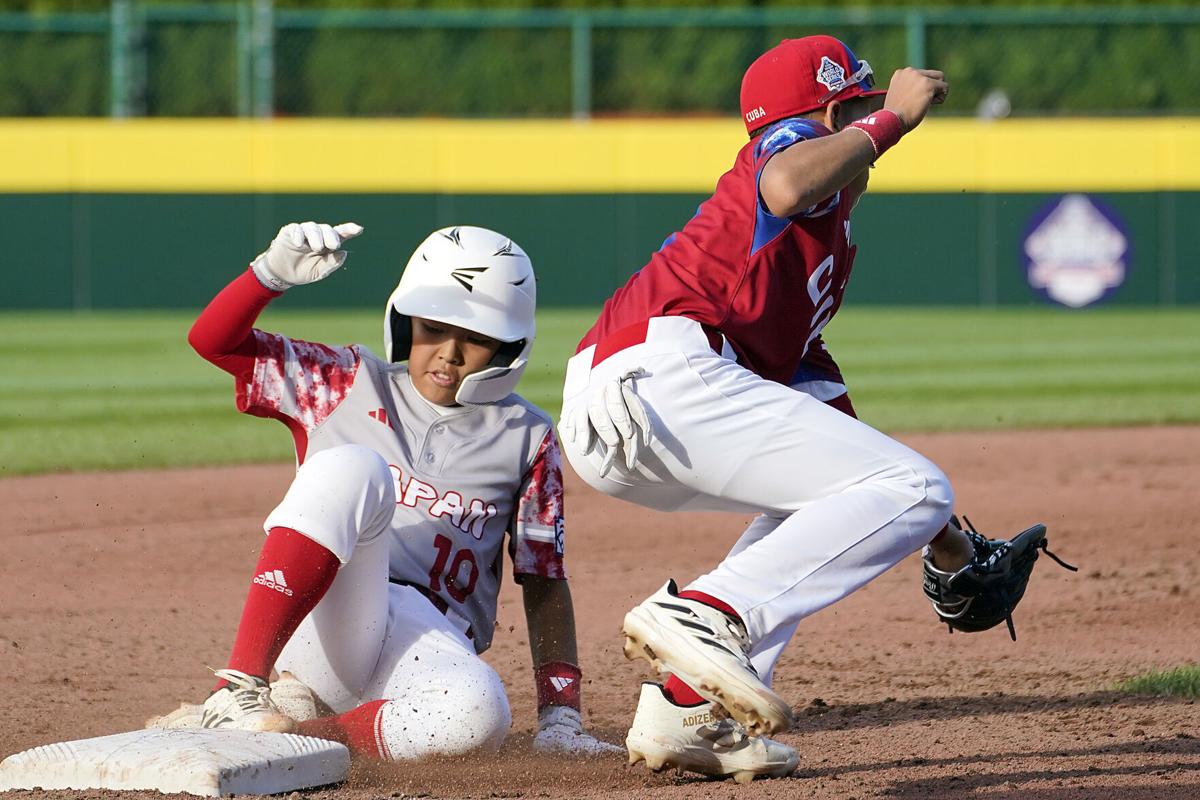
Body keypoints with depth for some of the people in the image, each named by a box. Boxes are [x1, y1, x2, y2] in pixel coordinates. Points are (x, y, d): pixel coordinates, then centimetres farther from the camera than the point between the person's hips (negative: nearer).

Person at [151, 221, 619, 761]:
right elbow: (212, 341, 7)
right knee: (351, 467, -31)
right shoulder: (348, 386, 13)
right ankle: (240, 689, -34)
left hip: (434, 643, 1)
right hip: (319, 629, -1)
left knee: (477, 717, -39)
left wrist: (559, 718, 4)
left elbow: (544, 580, 13)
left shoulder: (525, 439, 14)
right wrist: (273, 272, -13)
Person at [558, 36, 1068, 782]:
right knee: (913, 488, -11)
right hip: (663, 367, -10)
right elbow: (786, 188, -18)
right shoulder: (795, 140, 9)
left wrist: (948, 548, 35)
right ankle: (704, 615, -27)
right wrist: (893, 118, -4)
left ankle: (687, 712, 13)